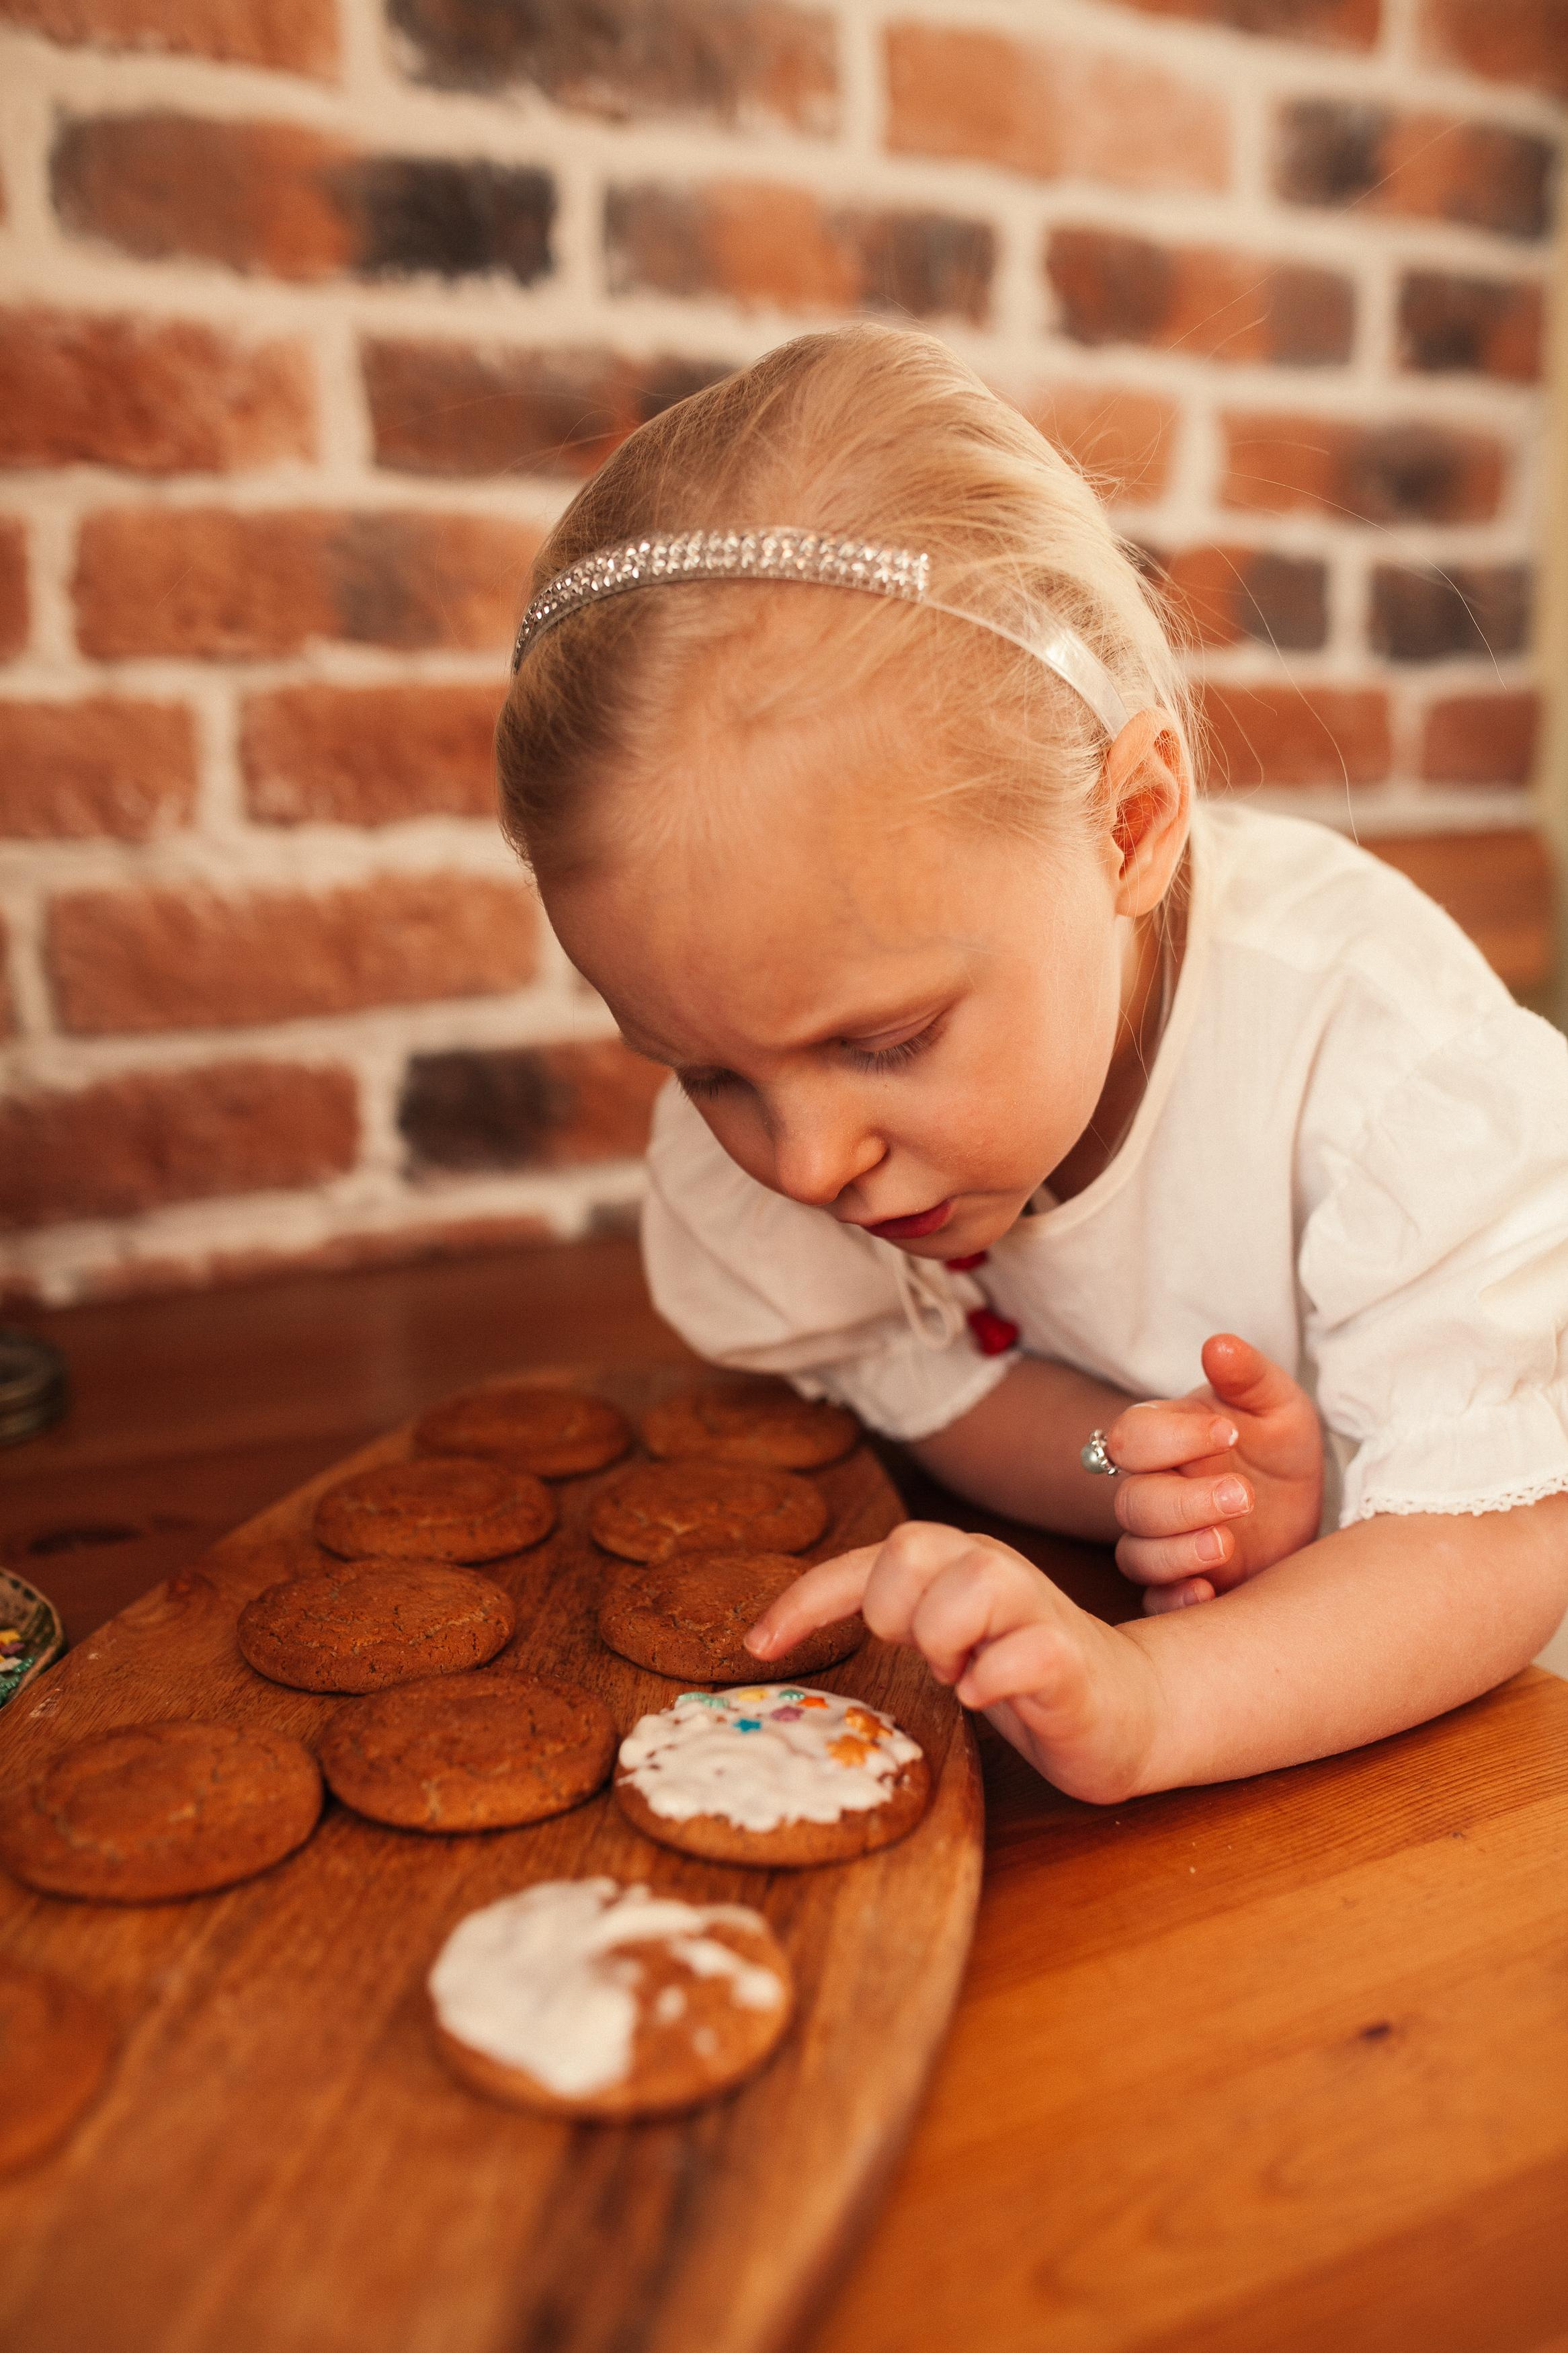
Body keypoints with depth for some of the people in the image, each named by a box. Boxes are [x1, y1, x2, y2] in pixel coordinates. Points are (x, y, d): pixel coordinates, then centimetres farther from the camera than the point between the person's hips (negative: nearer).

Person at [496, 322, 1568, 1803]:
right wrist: (1142, 1480, -32)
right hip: (1065, 1597, 3)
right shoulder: (757, 1117, -21)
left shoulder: (1367, 1043, -33)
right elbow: (915, 1374, -10)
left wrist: (1146, 1698, -48)